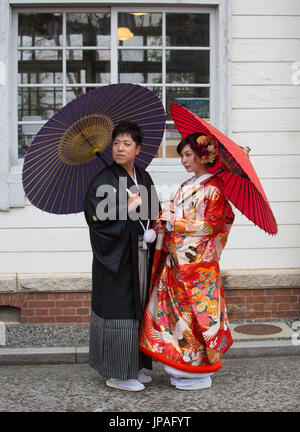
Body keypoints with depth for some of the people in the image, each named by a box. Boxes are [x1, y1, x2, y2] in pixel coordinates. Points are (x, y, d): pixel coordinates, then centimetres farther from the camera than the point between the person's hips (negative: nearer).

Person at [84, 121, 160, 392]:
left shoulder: (144, 178, 12)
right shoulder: (104, 180, -9)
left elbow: (154, 213, 20)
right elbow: (95, 216, -17)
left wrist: (152, 232, 3)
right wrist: (126, 209, -18)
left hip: (141, 255, 7)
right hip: (116, 257, -7)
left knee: (138, 309, 12)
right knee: (119, 310, -4)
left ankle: (133, 367, 24)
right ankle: (116, 374, 6)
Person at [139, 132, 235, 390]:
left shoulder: (214, 189, -8)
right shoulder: (187, 186, 16)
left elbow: (210, 225, -15)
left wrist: (175, 220, -13)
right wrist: (167, 215, -4)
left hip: (199, 263, -8)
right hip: (177, 261, 8)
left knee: (196, 311, -3)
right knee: (177, 309, 9)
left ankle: (200, 373, 9)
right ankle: (182, 367, 20)